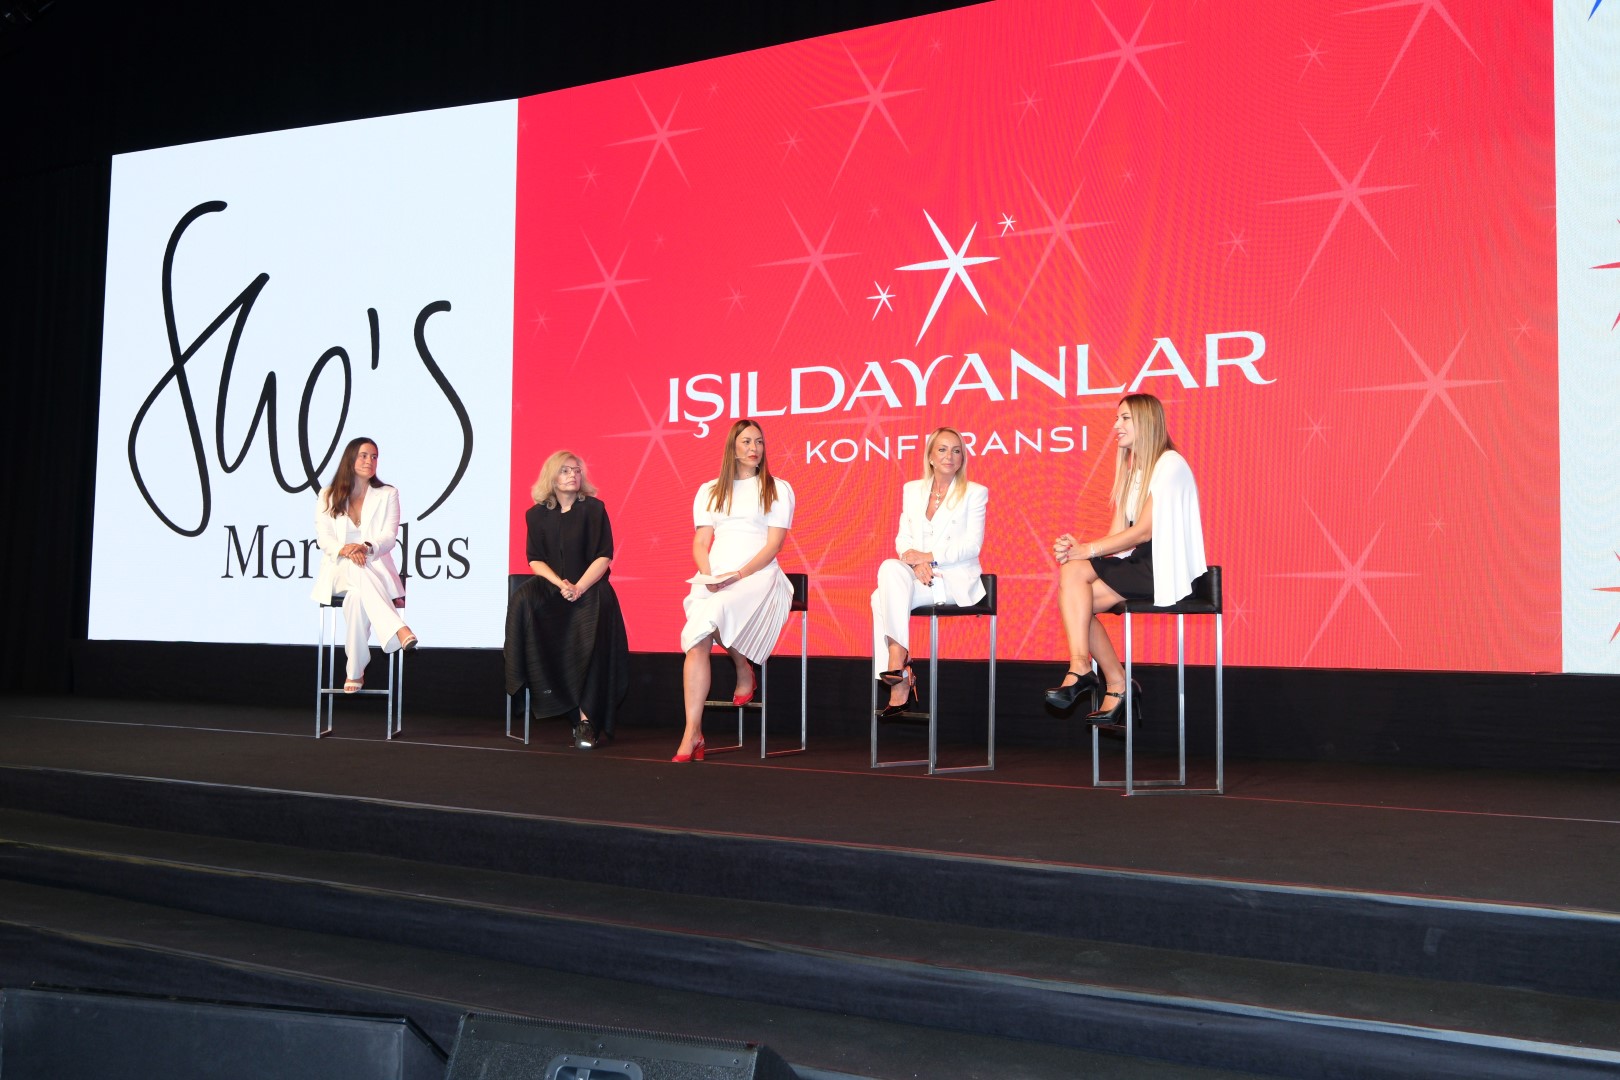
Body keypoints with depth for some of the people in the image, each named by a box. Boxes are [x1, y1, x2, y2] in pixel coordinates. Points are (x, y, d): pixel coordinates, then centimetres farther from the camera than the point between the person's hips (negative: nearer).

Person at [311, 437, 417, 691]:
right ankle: (399, 630, -56)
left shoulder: (387, 495, 13)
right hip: (338, 571, 0)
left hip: (375, 570, 1)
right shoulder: (327, 497, 14)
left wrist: (366, 547, -25)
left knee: (357, 595, -38)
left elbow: (389, 536, -1)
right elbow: (323, 538, 1)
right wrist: (345, 550, -23)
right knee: (356, 569, -40)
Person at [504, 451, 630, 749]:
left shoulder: (593, 508, 2)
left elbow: (604, 557, -3)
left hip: (589, 587, -3)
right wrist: (560, 584, -12)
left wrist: (579, 587, -16)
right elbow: (535, 560, 7)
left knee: (590, 636, -30)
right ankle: (543, 689, -26)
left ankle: (586, 719, -29)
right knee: (522, 601, -30)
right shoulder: (537, 514, 10)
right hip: (551, 586, 3)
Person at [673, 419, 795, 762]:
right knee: (695, 639, -26)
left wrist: (739, 575, -14)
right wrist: (709, 575, -8)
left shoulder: (777, 489, 11)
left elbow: (774, 544, 0)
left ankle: (744, 671, -7)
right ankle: (693, 734, -26)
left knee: (714, 611, -35)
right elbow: (700, 544, 12)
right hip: (712, 579, 3)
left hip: (758, 576, -3)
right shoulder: (709, 491, 21)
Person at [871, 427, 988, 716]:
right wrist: (915, 562, -13)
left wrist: (929, 556, -18)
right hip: (918, 575, 4)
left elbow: (972, 545, -6)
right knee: (890, 570, -31)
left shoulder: (975, 493, 5)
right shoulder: (912, 489, 17)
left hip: (956, 581, -4)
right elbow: (903, 538, 9)